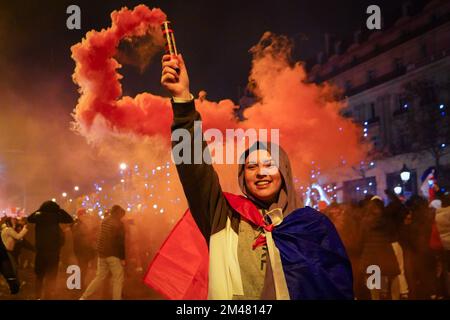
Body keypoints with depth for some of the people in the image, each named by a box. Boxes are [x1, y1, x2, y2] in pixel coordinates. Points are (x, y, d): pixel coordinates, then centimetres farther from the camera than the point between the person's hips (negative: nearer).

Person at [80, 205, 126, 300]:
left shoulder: (105, 220, 11)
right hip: (113, 254, -7)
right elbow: (121, 242, -12)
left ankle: (84, 297, 11)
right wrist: (122, 257, -9)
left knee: (100, 277, 14)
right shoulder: (119, 223, -9)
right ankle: (116, 298, 1)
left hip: (102, 253, 7)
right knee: (118, 279, 3)